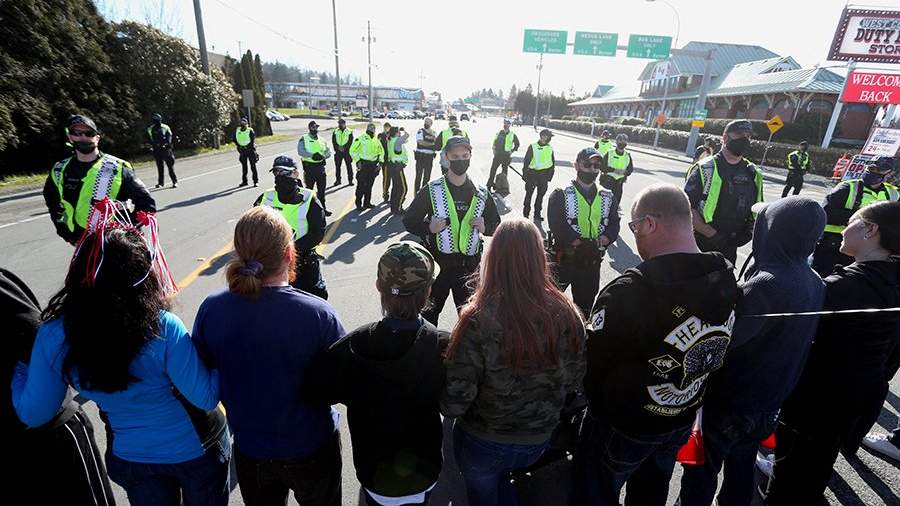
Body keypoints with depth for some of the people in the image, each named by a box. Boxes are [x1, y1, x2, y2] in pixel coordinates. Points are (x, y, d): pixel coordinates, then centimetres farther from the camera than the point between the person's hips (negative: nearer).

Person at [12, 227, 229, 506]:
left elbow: (32, 414, -3)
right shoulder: (162, 329, -31)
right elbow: (206, 398, -24)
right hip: (197, 449, -3)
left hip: (132, 459, 3)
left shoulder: (54, 335, -18)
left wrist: (19, 369, 13)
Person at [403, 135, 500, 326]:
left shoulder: (481, 194, 4)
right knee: (429, 313, 11)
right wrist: (428, 228, -17)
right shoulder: (431, 190, -3)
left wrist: (485, 228, -8)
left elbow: (496, 223, 15)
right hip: (437, 263, -1)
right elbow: (409, 221, 2)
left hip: (469, 265, 2)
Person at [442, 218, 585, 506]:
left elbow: (455, 400, -24)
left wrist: (447, 408, -2)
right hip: (538, 442, 4)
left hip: (483, 443, -3)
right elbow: (574, 382, -3)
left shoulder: (479, 320, -31)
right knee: (501, 483, 35)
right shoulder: (566, 314, -17)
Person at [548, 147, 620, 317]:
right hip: (563, 260, -4)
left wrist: (596, 244, -21)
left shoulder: (608, 198, 6)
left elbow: (613, 228, -2)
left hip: (592, 263, 4)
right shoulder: (560, 195, -8)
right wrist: (589, 245, -20)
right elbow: (558, 229, -19)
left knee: (585, 306, 19)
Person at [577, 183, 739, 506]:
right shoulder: (725, 278, -12)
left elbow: (592, 363, -29)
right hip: (683, 419, 7)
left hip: (623, 423, -6)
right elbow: (714, 355, 1)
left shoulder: (628, 292, -38)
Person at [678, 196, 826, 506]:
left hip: (728, 402, -7)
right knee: (741, 470, 27)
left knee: (702, 473, 14)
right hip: (767, 399, 7)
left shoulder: (766, 285, -31)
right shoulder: (813, 283, -3)